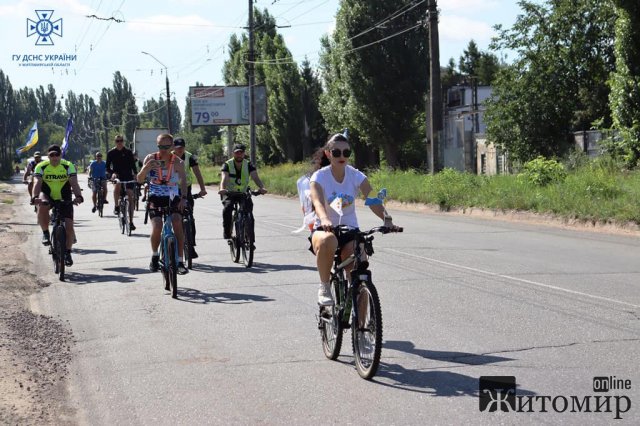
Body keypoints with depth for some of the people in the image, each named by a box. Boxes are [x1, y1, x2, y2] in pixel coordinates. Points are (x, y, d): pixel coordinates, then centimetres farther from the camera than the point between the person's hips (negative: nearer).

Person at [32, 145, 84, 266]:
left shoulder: (68, 166, -12)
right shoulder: (41, 167, -12)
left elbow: (74, 183, -24)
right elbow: (37, 183, -24)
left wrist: (78, 196, -43)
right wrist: (35, 197, -44)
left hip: (64, 199, 0)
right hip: (47, 196, 0)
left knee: (69, 226, -8)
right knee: (42, 206, -37)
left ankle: (68, 253, 13)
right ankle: (45, 233, -15)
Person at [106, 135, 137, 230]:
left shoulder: (128, 152, 2)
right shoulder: (111, 153, 2)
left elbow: (133, 164, 5)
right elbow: (107, 167, 1)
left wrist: (136, 174, -10)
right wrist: (112, 173, -19)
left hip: (128, 176, 1)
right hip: (117, 176, -1)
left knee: (130, 197, -5)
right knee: (117, 185, -36)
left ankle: (131, 221, 2)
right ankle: (116, 206, -16)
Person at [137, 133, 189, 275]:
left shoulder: (177, 162, -10)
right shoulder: (151, 158, -7)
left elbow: (183, 181, -22)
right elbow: (139, 180, -12)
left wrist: (183, 198, -38)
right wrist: (146, 168, -33)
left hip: (172, 198, 0)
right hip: (155, 198, 0)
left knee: (177, 224, -20)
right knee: (156, 227, -18)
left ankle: (180, 262, -15)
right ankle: (155, 256, 10)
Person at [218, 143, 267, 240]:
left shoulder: (249, 165, -6)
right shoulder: (227, 165, -10)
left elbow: (255, 177, -22)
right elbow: (224, 178, -27)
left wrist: (261, 187, -43)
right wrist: (222, 189, -49)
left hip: (244, 192, 2)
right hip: (229, 193, -1)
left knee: (249, 206, -24)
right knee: (227, 207, -30)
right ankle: (226, 231, -16)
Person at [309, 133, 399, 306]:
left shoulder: (356, 176, -3)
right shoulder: (320, 177, -8)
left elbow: (373, 200, -16)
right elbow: (318, 202, -27)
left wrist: (387, 219, -37)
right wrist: (324, 220, -50)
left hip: (350, 230, 2)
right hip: (325, 229, -2)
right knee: (328, 241, -40)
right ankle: (324, 286, -18)